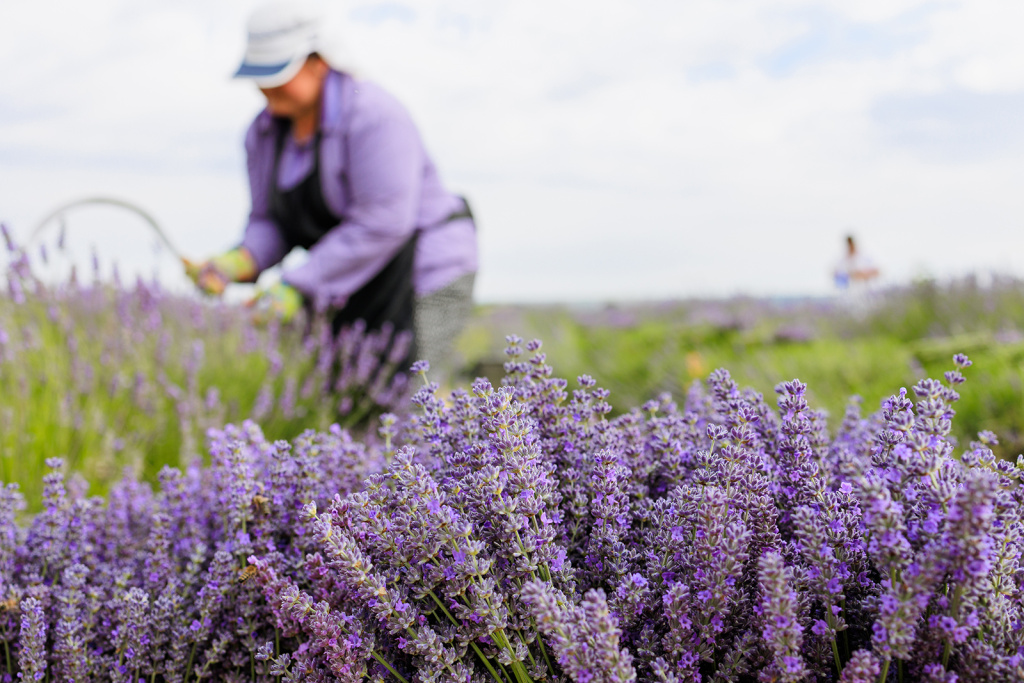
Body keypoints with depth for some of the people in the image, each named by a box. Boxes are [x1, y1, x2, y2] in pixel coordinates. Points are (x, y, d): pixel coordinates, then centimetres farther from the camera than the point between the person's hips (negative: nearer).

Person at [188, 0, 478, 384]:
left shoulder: (373, 117, -23)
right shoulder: (266, 132, 1)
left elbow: (381, 224, -28)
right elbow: (272, 224, 6)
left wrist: (297, 289, -28)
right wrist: (239, 263, -17)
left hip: (424, 277, -8)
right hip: (359, 291, 8)